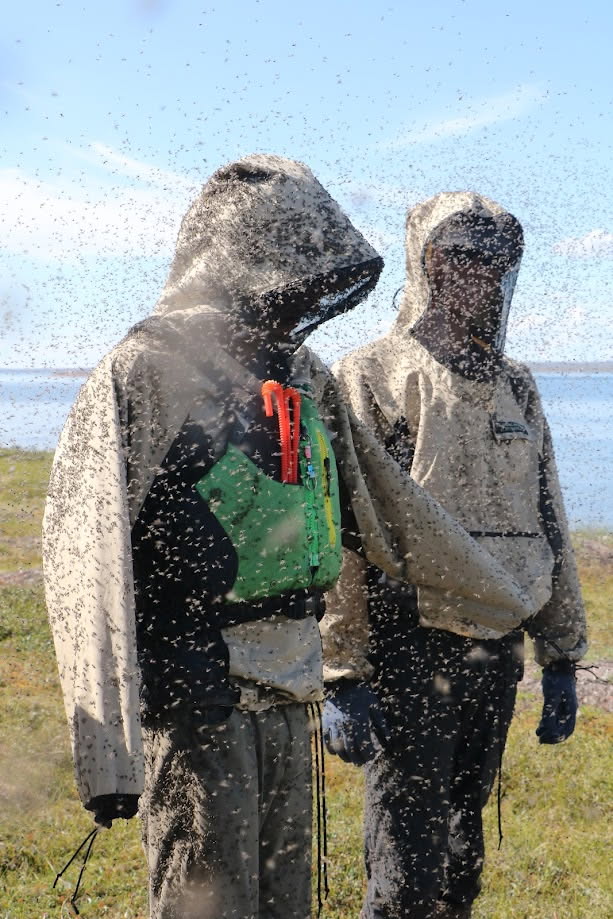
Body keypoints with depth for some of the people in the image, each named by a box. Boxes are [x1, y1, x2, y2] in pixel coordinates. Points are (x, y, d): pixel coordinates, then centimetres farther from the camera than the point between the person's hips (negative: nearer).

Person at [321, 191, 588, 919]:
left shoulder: (514, 389, 13)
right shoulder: (371, 381, -7)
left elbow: (547, 527, 18)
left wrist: (561, 659, 15)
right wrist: (341, 677, -17)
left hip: (496, 657, 6)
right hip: (409, 658, -6)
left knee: (460, 859, 14)